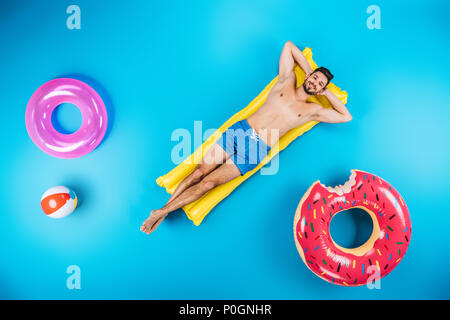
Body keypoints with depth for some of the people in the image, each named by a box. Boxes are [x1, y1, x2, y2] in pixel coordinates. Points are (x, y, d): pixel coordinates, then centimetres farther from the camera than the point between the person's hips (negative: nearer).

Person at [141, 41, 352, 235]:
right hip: (240, 130, 2)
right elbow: (289, 45, 24)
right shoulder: (286, 80, 14)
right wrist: (309, 70, 19)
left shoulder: (313, 110, 10)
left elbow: (346, 117, 12)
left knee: (208, 183, -11)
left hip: (257, 149, -2)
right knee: (200, 172, -6)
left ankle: (163, 211, -1)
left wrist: (328, 93, 12)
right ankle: (165, 207, 6)